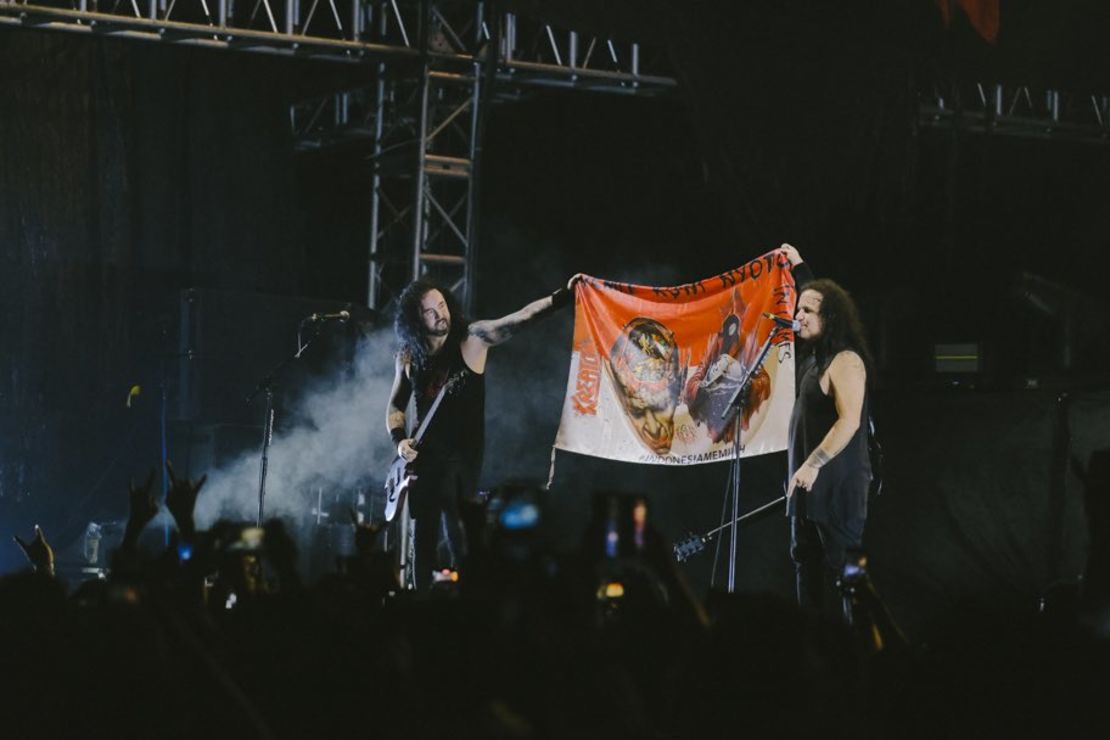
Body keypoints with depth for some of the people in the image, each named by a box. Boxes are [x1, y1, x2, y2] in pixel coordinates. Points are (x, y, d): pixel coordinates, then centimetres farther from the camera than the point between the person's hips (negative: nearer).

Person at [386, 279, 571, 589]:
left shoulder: (472, 338, -8)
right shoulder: (408, 357, 3)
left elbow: (520, 317, -20)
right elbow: (395, 405, 14)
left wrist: (561, 297, -33)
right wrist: (400, 439, -5)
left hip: (463, 453, -4)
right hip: (425, 456, 4)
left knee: (453, 523, -14)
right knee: (424, 535, 7)